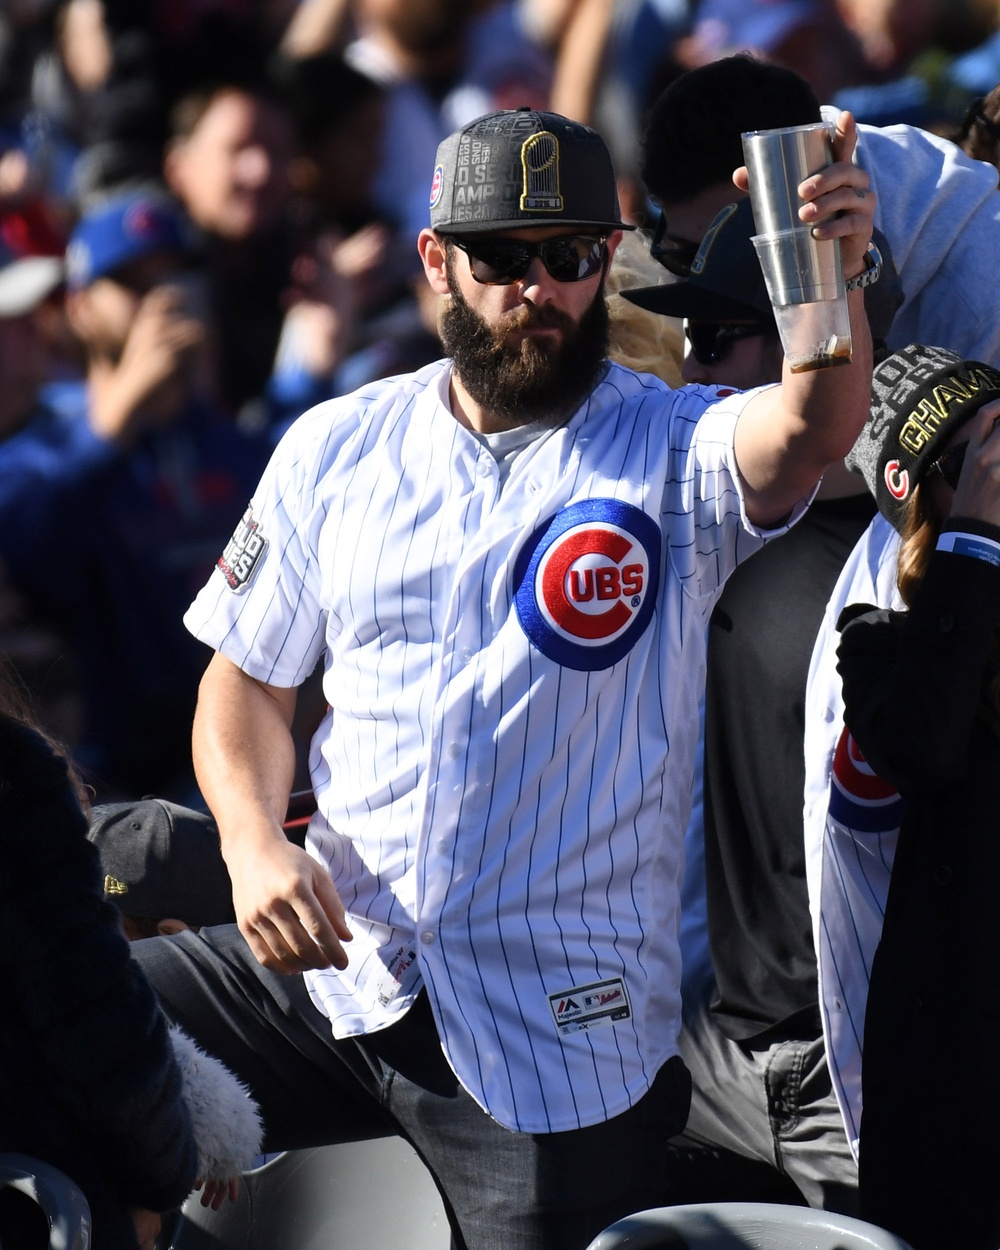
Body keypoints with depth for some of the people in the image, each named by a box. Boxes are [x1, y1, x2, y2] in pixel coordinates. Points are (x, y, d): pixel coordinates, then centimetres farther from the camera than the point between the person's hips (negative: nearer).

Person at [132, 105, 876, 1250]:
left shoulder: (674, 449, -4)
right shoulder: (335, 449, 8)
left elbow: (811, 431, -26)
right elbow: (249, 678, 15)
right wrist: (254, 844, -5)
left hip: (564, 1027, -2)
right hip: (330, 963, 2)